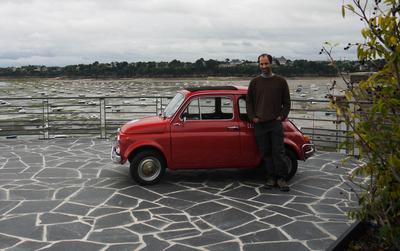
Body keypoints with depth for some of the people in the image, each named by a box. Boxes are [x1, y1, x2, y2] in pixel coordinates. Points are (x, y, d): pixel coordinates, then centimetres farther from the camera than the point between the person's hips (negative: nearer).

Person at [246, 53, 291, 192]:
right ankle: (271, 178, 14)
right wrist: (252, 117, 0)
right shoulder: (254, 82, 8)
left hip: (275, 123, -1)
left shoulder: (280, 81, 5)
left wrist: (282, 116, -3)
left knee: (278, 152, -4)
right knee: (265, 152, 5)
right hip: (259, 124, 2)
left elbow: (286, 102, 8)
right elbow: (249, 101, 11)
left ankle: (281, 179, 5)